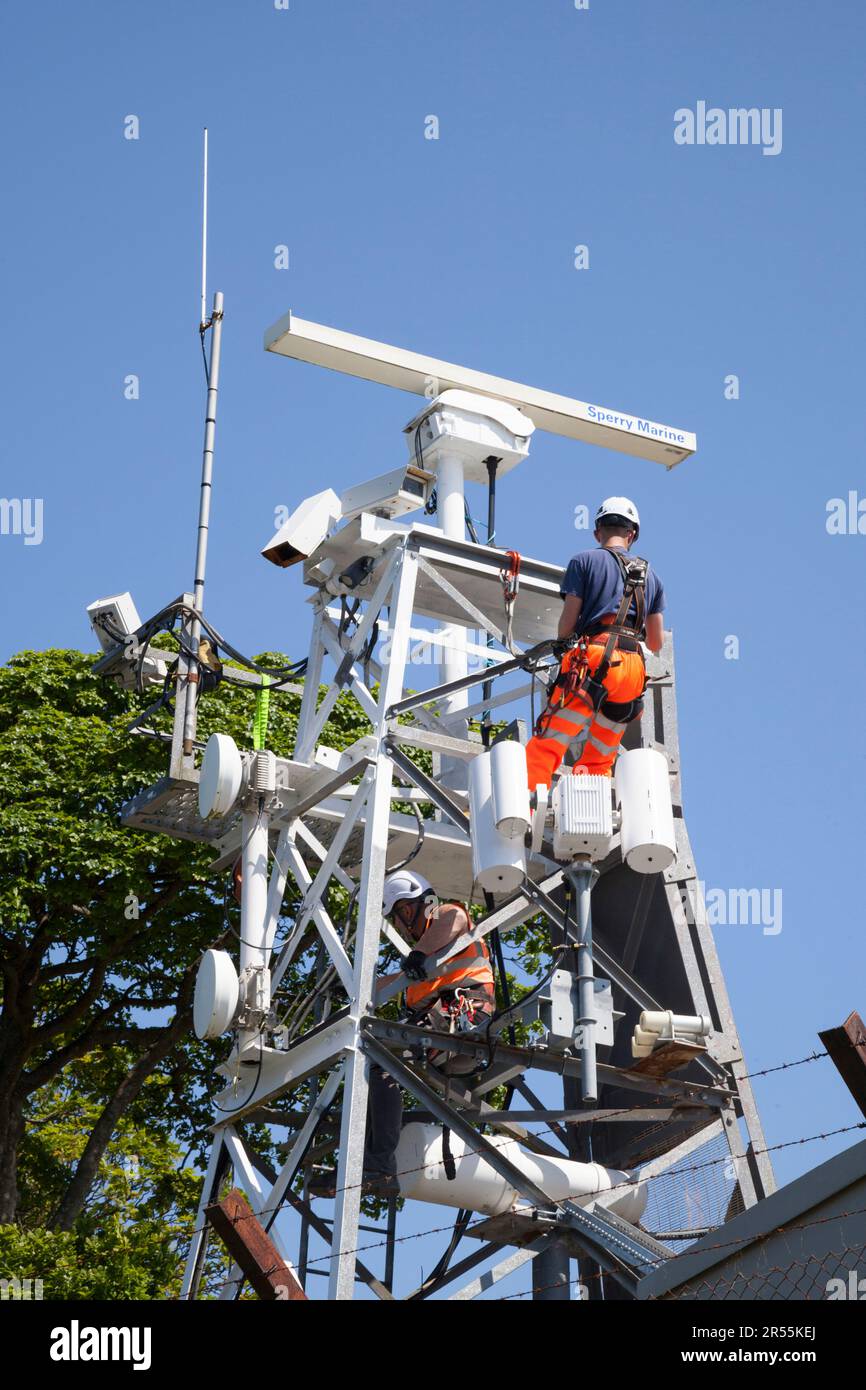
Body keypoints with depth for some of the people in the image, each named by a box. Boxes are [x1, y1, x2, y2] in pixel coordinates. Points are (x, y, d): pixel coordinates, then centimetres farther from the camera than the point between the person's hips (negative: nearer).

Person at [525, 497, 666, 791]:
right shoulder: (651, 575, 24)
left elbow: (567, 622, 3)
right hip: (634, 669, 5)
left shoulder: (585, 561, 9)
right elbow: (656, 643, 23)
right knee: (598, 762, 10)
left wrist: (561, 643, 25)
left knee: (545, 747, -11)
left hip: (594, 659, -5)